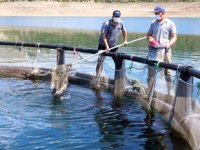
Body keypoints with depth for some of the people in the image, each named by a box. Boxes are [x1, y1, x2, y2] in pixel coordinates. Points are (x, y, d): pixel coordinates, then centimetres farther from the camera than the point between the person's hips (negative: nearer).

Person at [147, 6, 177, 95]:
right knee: (151, 69, 6)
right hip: (153, 49, 4)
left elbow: (174, 37, -3)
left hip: (164, 49, -4)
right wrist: (149, 38, -5)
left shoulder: (170, 23, -1)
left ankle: (170, 92, 13)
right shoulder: (153, 23, 12)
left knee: (167, 71, 3)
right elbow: (149, 34, 18)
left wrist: (169, 44, -22)